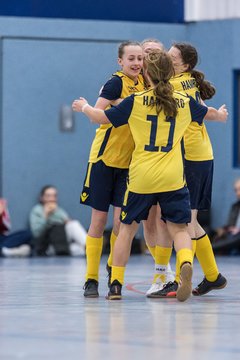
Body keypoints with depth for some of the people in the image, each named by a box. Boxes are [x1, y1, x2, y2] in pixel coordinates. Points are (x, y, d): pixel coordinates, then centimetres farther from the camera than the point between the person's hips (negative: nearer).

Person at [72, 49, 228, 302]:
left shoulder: (136, 102, -4)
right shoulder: (184, 103, 5)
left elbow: (101, 118, 3)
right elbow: (209, 113, 27)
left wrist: (84, 107, 25)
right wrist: (221, 114, 51)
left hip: (141, 177, -1)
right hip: (172, 177, 1)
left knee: (127, 228, 14)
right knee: (179, 228, 4)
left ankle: (115, 285, 14)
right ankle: (186, 263, -27)